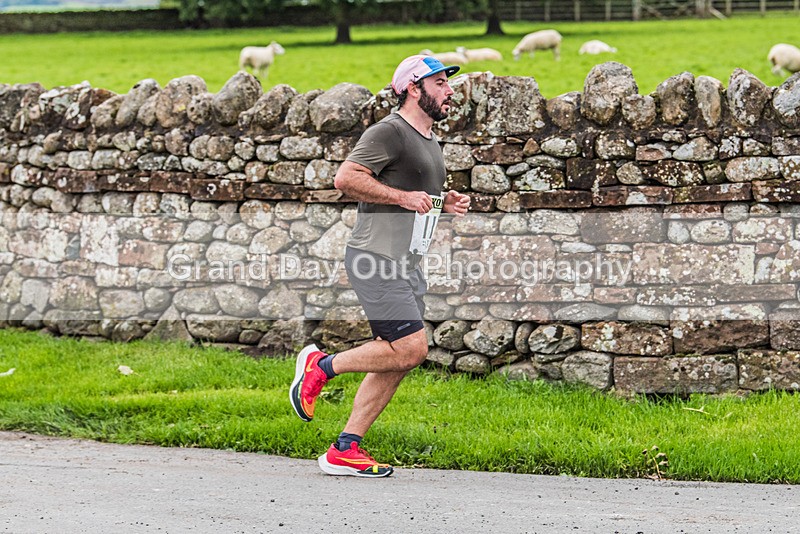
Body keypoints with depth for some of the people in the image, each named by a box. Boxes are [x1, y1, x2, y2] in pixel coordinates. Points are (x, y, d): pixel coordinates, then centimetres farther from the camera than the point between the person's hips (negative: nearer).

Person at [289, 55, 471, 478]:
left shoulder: (429, 141, 20)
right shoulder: (389, 133, -10)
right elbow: (346, 178, -19)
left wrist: (445, 203, 13)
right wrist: (402, 196, -20)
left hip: (406, 264, 10)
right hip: (376, 256, -10)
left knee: (395, 360, 4)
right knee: (410, 347, -16)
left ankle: (345, 451, 7)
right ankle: (322, 365, 1)